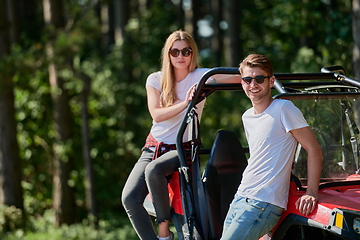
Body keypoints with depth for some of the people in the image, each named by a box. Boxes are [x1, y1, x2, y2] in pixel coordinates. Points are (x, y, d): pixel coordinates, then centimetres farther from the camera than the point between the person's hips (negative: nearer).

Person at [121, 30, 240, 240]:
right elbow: (156, 114, -10)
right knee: (129, 198, -18)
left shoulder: (201, 76, -3)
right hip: (153, 148, 4)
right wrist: (184, 103, -24)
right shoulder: (156, 80, 4)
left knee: (153, 170, -34)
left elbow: (238, 77, -17)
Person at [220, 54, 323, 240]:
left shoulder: (283, 109, -8)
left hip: (264, 204, -8)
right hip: (239, 199, 8)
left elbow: (314, 150, -9)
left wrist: (311, 194, -17)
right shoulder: (247, 117, 16)